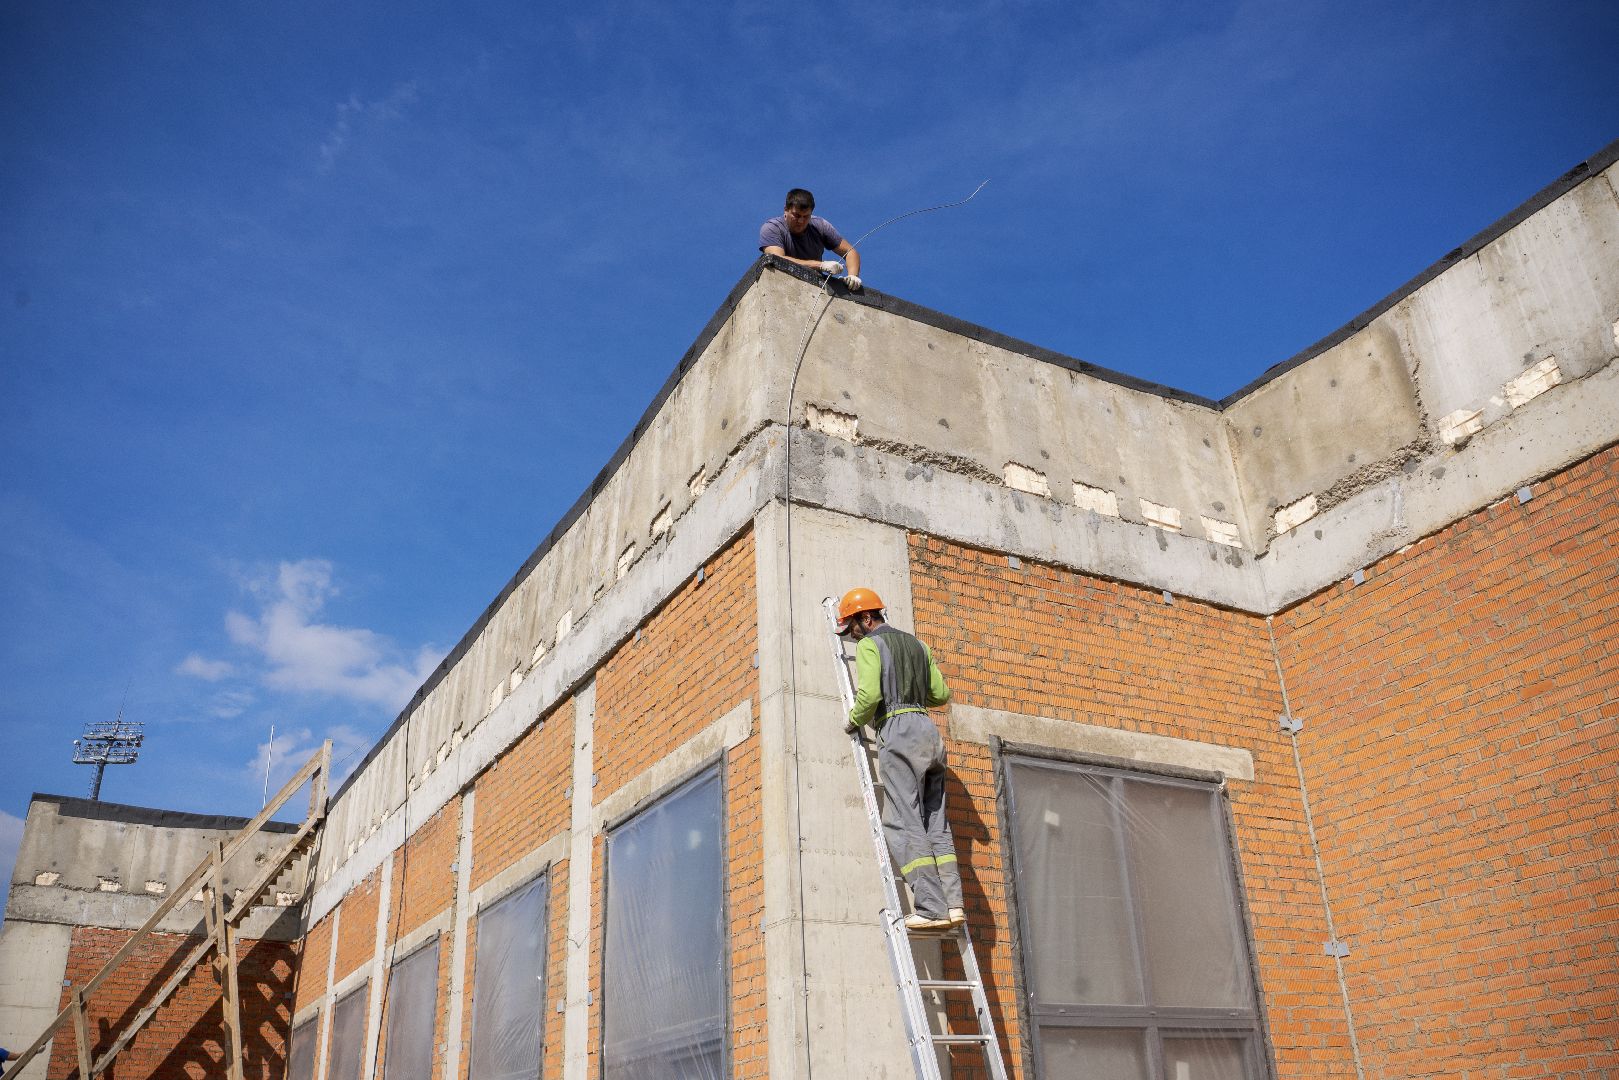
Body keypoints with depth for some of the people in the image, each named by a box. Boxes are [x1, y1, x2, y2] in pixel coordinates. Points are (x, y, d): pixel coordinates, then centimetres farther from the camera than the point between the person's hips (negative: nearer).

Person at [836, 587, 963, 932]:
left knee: (904, 822, -10)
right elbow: (941, 694, 19)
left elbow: (869, 695, -14)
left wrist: (854, 720, 5)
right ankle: (952, 903, -1)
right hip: (928, 729, 8)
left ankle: (931, 908, -16)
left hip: (897, 730, -8)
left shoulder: (869, 645, 0)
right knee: (935, 823, 7)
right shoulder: (917, 645, 22)